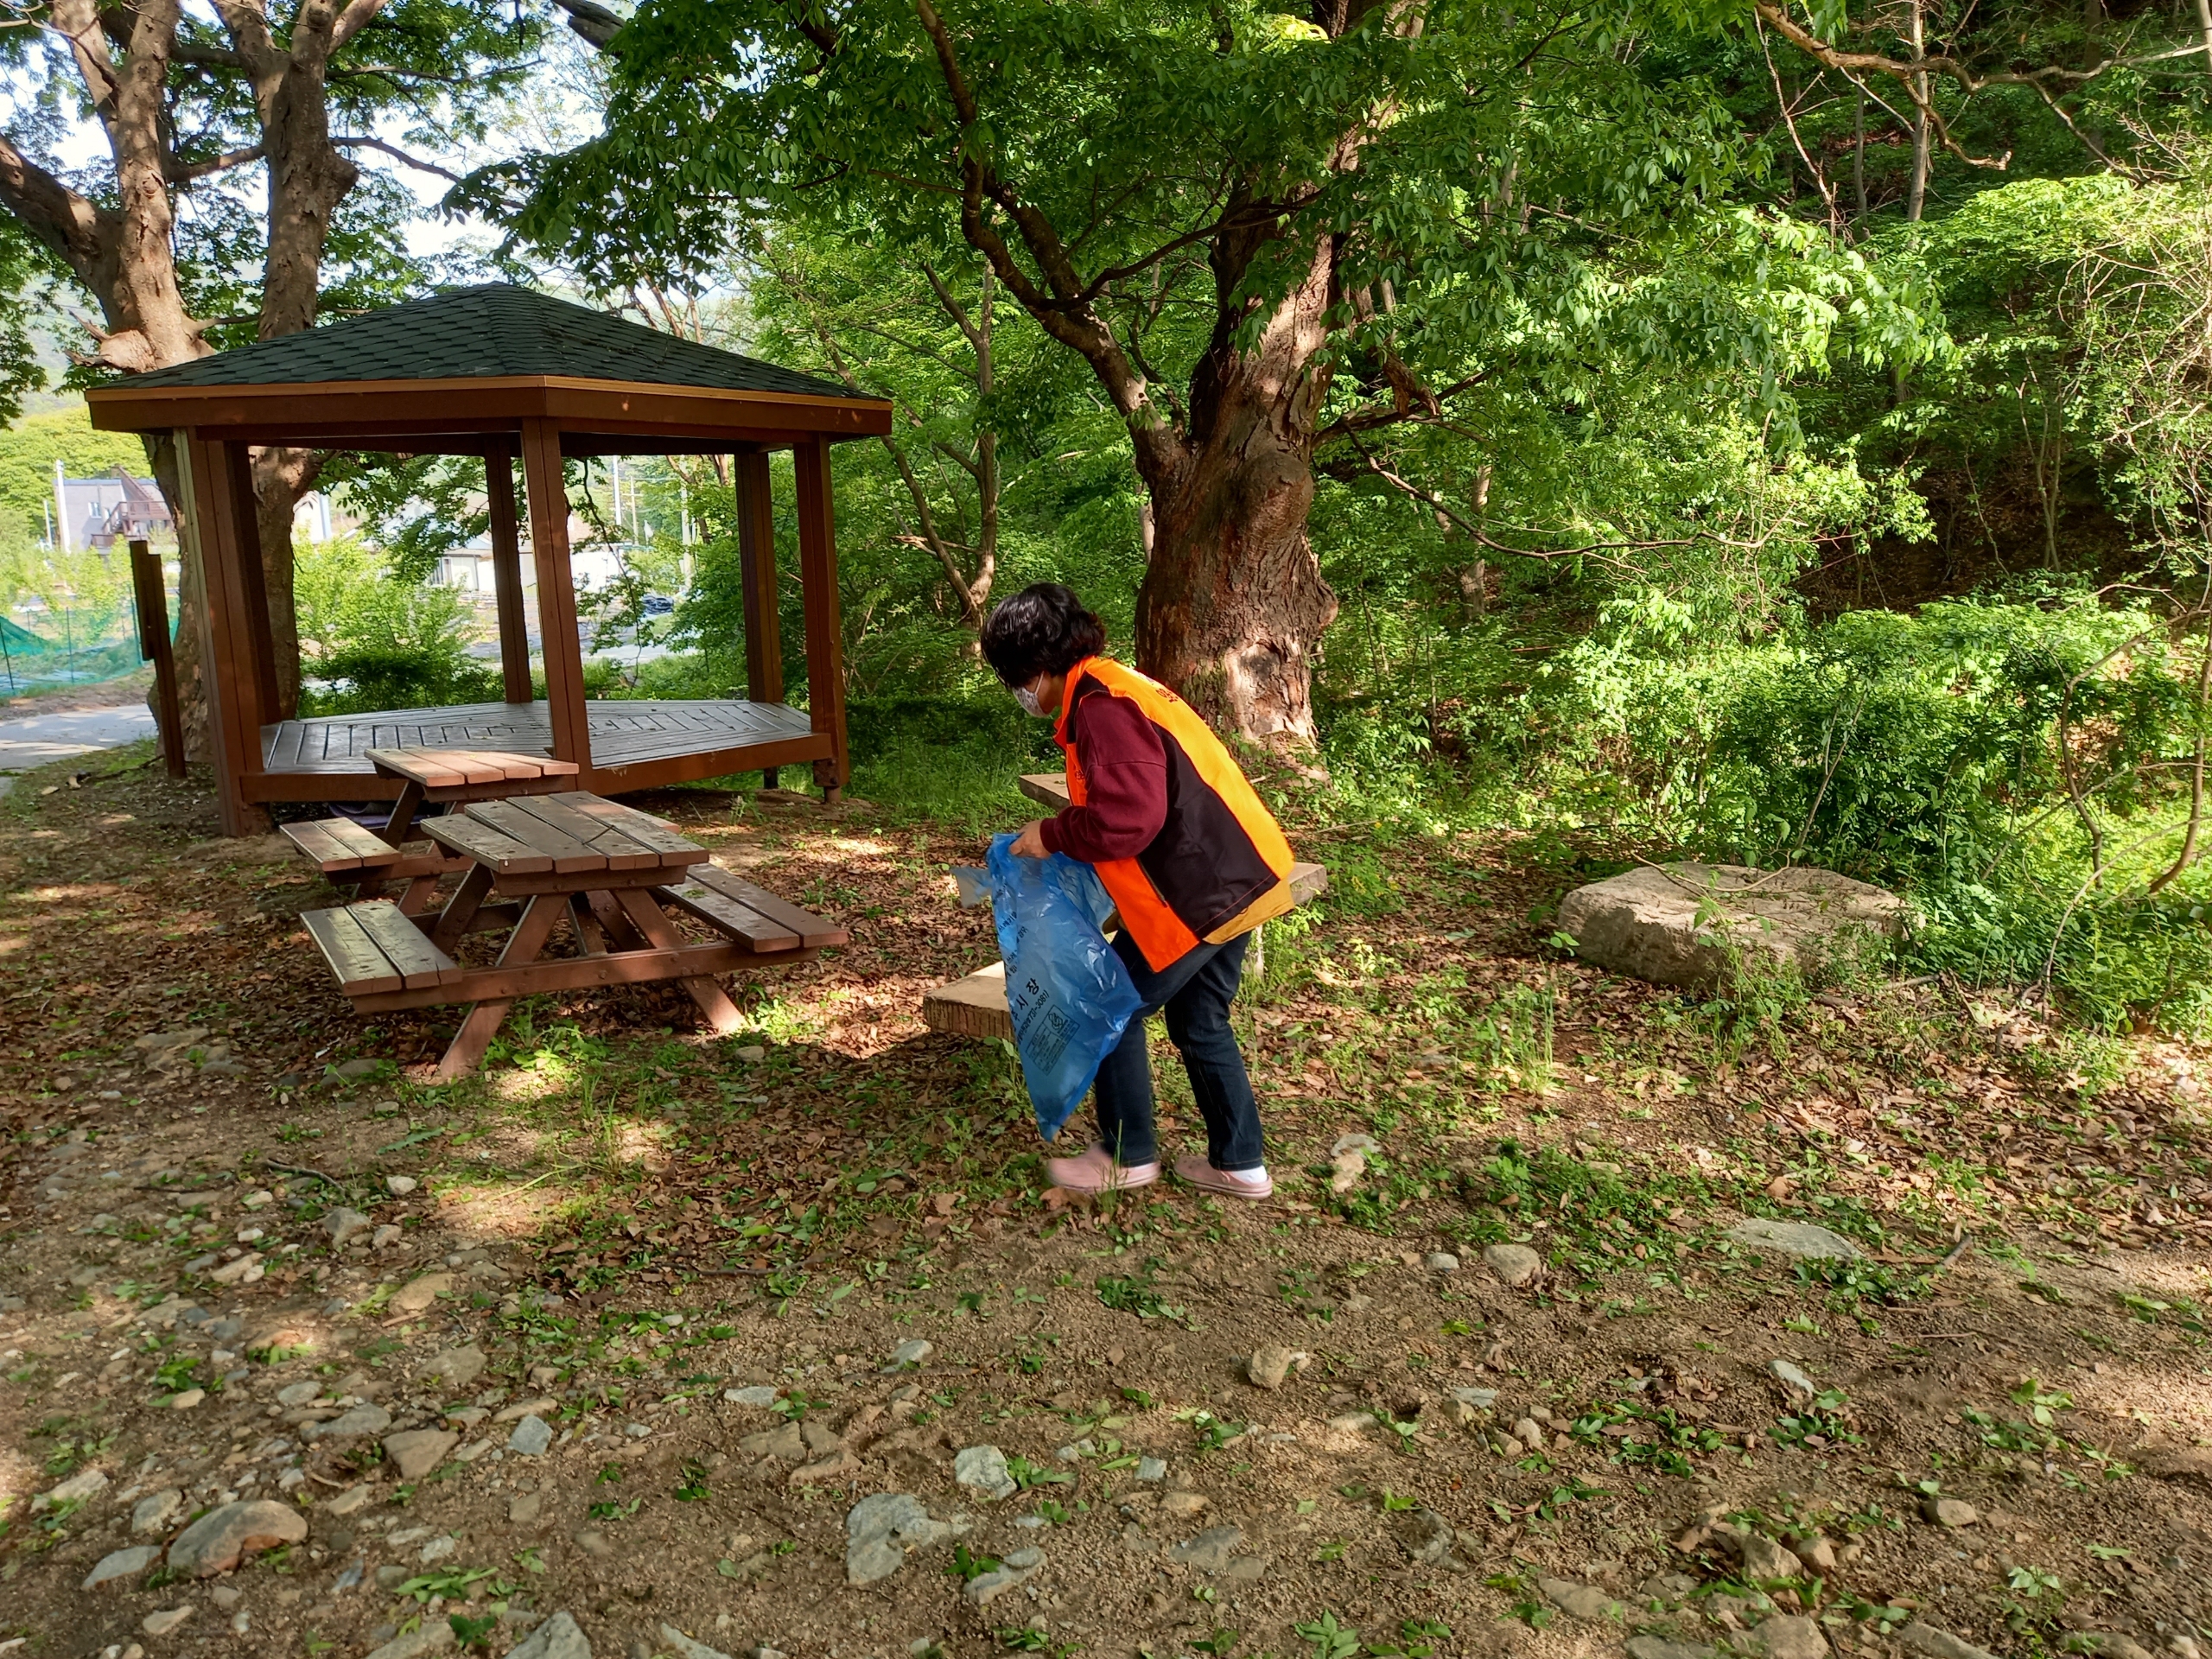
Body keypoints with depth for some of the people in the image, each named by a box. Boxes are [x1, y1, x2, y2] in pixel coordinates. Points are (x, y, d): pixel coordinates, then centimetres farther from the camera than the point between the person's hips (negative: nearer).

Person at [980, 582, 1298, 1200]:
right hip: (1239, 876, 10)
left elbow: (1128, 815, -28)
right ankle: (1240, 1163, 29)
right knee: (1200, 1023, 21)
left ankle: (1127, 1156, 21)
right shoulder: (1118, 688, 16)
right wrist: (1059, 837, 12)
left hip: (1199, 895, -10)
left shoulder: (1100, 706, -17)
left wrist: (1054, 836, -12)